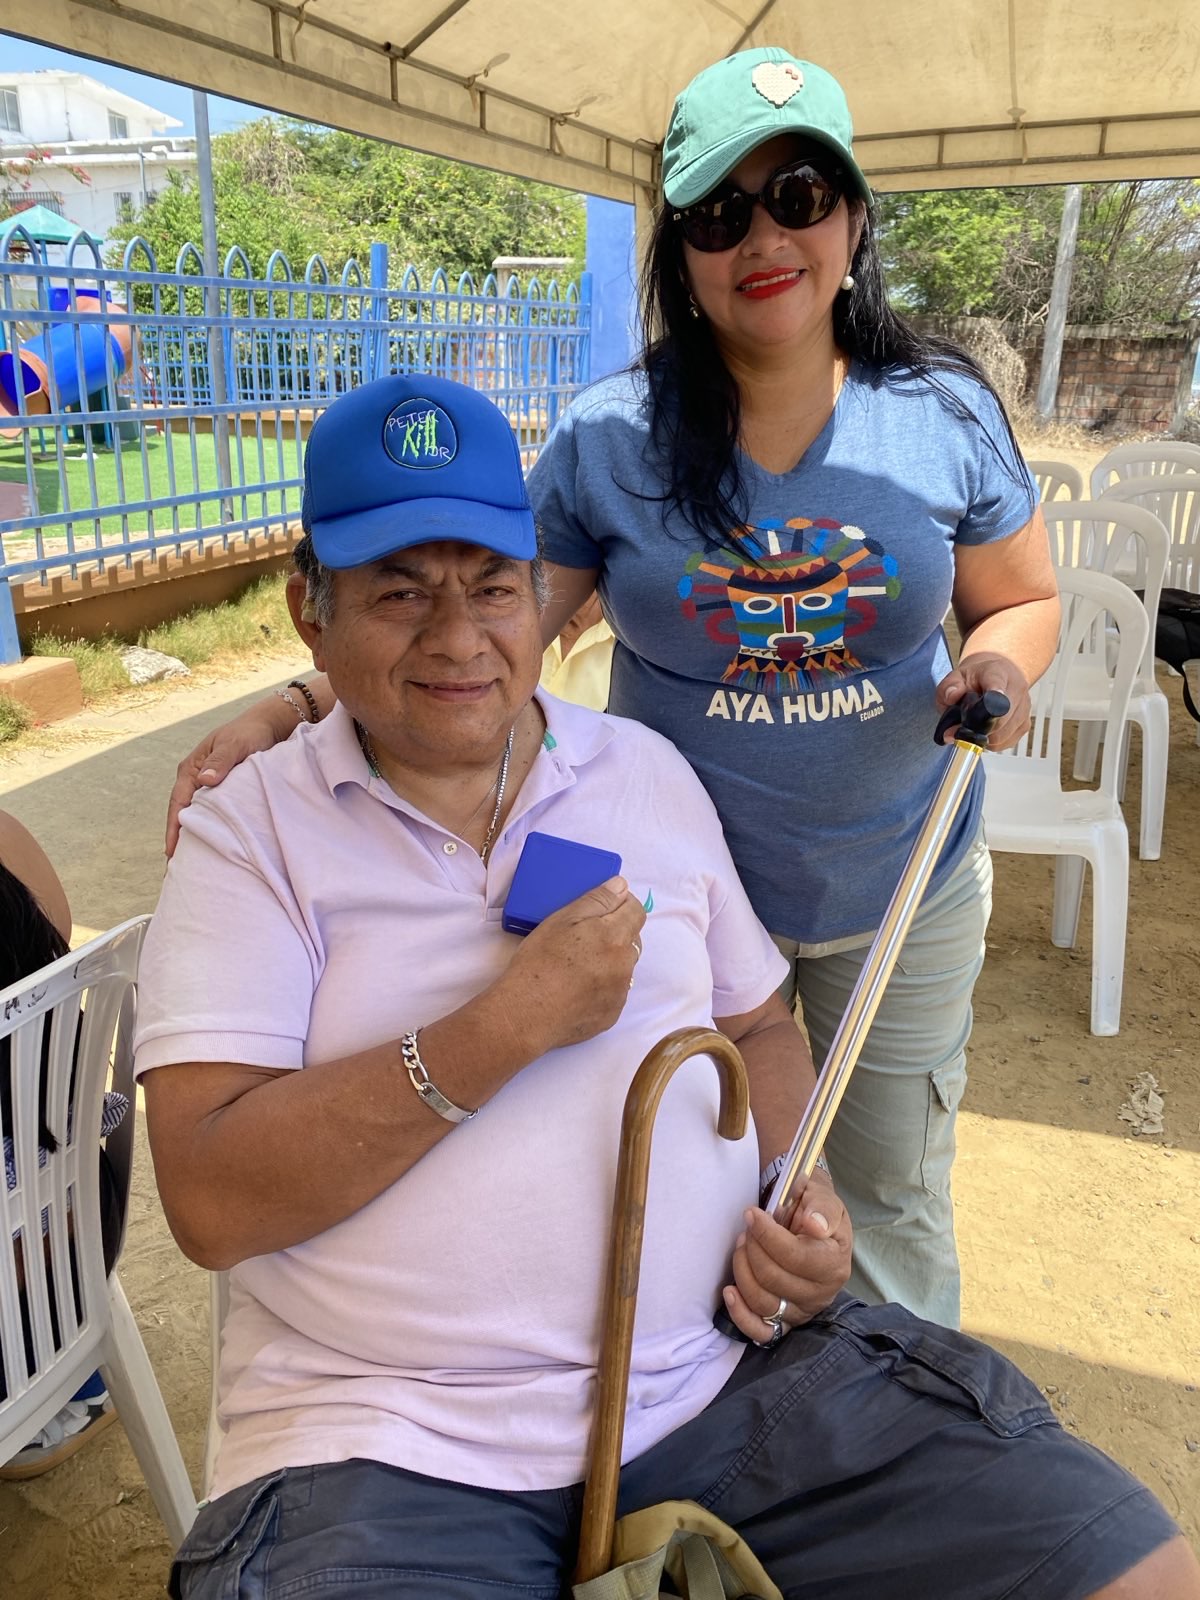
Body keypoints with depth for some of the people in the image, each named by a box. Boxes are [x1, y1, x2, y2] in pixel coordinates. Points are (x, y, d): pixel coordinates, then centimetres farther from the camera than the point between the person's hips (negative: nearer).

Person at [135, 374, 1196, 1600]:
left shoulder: (649, 772, 9)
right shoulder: (251, 830, -3)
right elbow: (209, 1200, -13)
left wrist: (796, 1195, -3)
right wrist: (515, 1021, -18)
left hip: (729, 1369, 3)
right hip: (393, 1443, -2)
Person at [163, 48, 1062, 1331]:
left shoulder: (947, 415, -6)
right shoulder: (608, 440, -11)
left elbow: (1025, 599, 5)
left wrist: (1001, 666, -18)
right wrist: (293, 716, -24)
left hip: (900, 889, 1)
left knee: (894, 1196, 20)